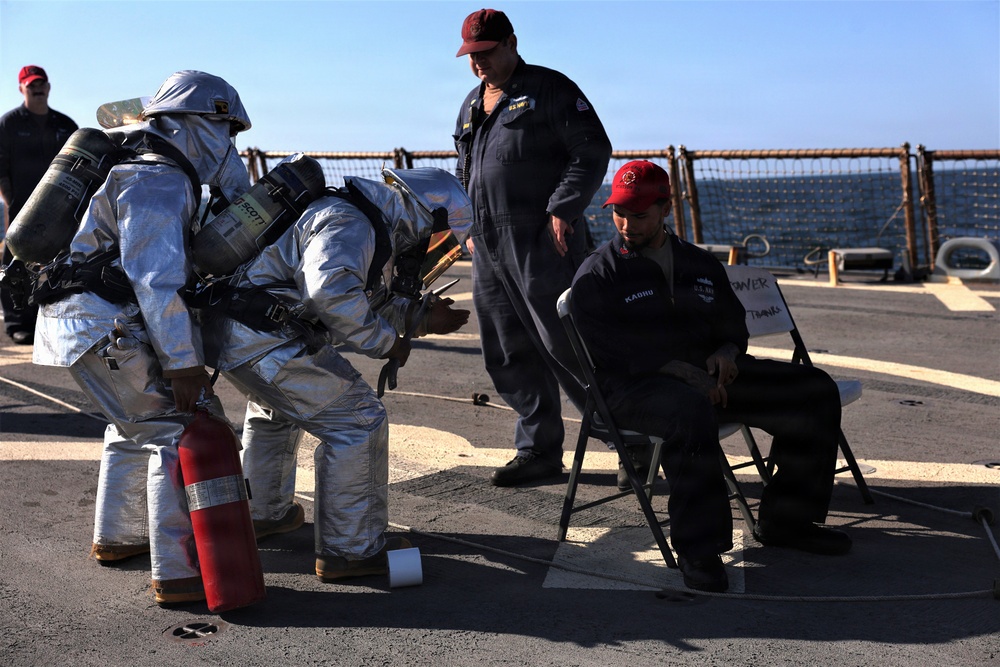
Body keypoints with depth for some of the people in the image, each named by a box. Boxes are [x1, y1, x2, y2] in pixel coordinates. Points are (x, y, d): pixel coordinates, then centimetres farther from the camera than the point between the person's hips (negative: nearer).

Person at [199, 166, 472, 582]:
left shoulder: (372, 226, 19)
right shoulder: (350, 224, -14)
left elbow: (362, 304, 25)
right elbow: (330, 292, -31)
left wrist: (419, 318, 15)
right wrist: (385, 342, -19)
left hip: (230, 331, 11)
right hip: (262, 340, -11)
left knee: (274, 409, 35)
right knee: (358, 420, -6)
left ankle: (261, 515, 52)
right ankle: (351, 550, 1)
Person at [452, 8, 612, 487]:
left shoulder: (551, 89, -2)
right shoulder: (472, 105, 21)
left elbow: (592, 151, -8)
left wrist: (561, 210, -15)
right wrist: (471, 228, 17)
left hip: (543, 244, -8)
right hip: (488, 249, 8)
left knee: (565, 347, -8)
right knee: (508, 357, 8)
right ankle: (539, 452, 19)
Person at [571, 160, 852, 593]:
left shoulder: (701, 265, 19)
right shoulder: (596, 276, 0)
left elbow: (733, 325, 25)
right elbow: (615, 350, -10)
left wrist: (725, 352, 0)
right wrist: (683, 372, -21)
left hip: (707, 376, 7)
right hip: (635, 385, -6)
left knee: (815, 392, -3)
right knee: (691, 413, -42)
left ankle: (784, 522, 5)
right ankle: (698, 551, -30)